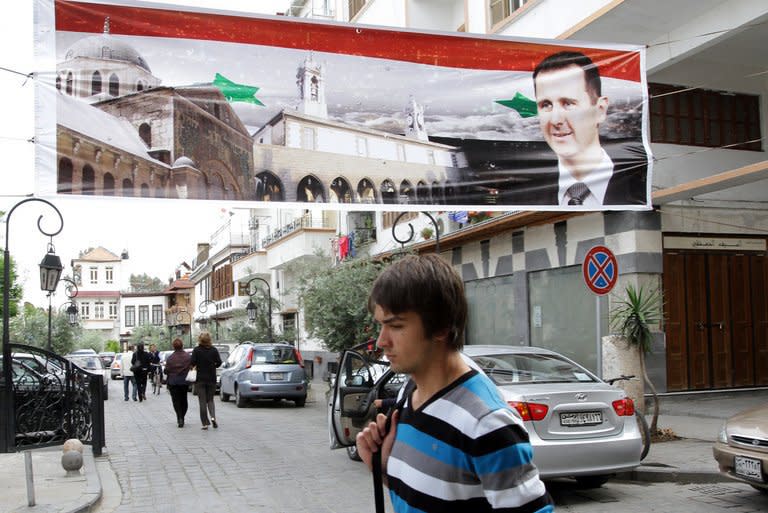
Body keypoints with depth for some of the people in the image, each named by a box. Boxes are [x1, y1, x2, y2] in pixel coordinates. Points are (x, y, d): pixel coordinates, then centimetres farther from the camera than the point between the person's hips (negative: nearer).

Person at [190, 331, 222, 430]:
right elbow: (219, 362, -4)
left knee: (202, 401, 4)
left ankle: (205, 423, 1)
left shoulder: (196, 350, -7)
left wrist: (197, 366, 8)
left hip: (200, 379, -2)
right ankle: (213, 417, -11)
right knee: (210, 400, 13)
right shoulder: (214, 350, -1)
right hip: (211, 378, 2)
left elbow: (192, 362, -13)